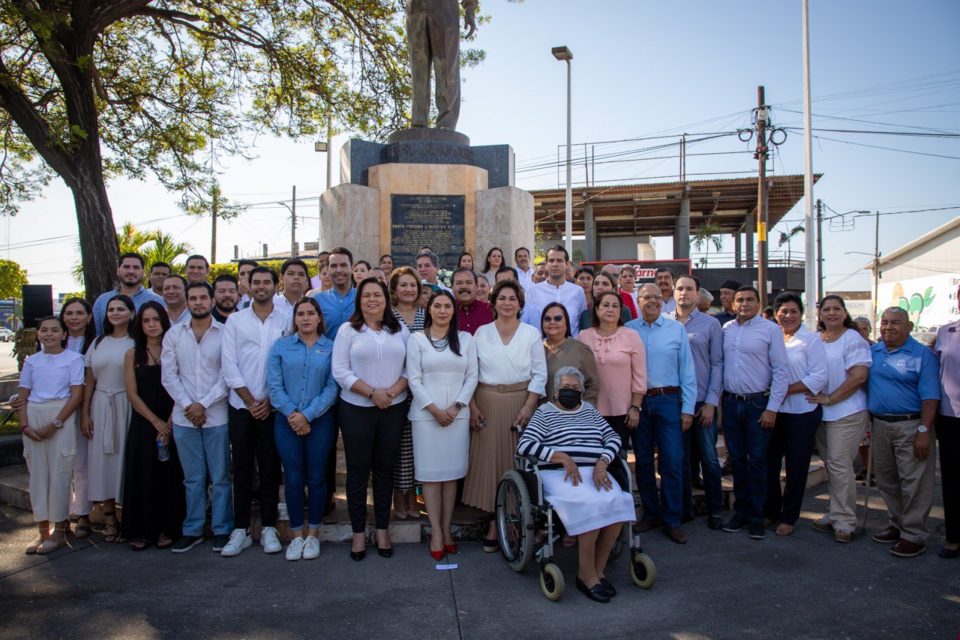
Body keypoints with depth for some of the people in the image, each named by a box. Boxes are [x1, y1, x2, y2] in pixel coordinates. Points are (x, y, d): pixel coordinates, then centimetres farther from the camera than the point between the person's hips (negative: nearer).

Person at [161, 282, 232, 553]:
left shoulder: (225, 333, -3)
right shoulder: (173, 334, 6)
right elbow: (168, 375, 3)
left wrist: (203, 404, -11)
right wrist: (187, 405, -7)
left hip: (216, 416, -2)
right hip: (183, 417, 2)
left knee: (220, 477, 5)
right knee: (193, 478, 11)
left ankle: (222, 530, 15)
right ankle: (192, 530, 22)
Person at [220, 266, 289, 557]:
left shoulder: (287, 320, 2)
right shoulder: (235, 320, 5)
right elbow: (229, 365, 0)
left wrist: (270, 400, -8)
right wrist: (250, 401, -6)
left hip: (273, 407, -1)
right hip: (241, 406, 1)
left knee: (270, 468, 5)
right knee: (242, 468, 6)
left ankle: (269, 528, 16)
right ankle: (240, 530, 15)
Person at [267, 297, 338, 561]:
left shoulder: (331, 348, 3)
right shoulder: (280, 346, 6)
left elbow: (332, 387, -5)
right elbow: (274, 385, -1)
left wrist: (307, 415, -13)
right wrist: (292, 414, -12)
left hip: (321, 420, 0)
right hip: (287, 421, 1)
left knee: (316, 477, 5)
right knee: (293, 478, 3)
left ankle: (313, 533, 20)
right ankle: (297, 534, 17)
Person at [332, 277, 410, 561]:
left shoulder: (401, 330, 8)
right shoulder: (347, 330, 1)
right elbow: (340, 371, -7)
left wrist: (394, 390, -14)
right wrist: (372, 393, -15)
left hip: (393, 409, 2)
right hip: (356, 409, -2)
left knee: (385, 469, 9)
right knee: (358, 470, 4)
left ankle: (382, 530, 21)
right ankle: (358, 533, 16)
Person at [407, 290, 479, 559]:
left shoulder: (466, 339, 9)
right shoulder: (417, 339, 3)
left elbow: (472, 377, 4)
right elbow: (414, 379, -2)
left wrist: (454, 408, -7)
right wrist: (434, 410, -10)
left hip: (457, 413, 2)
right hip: (426, 413, -2)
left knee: (452, 472, 5)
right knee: (430, 472, 0)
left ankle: (447, 529, 15)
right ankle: (436, 532, 7)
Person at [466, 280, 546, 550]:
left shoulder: (531, 334, 3)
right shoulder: (481, 333, 5)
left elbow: (539, 374, 0)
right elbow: (471, 373, 4)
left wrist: (528, 408, -9)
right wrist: (473, 406, -4)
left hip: (520, 402, -1)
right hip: (487, 403, 1)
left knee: (517, 460, 1)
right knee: (489, 459, 0)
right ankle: (494, 522, 8)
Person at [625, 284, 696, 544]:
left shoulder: (676, 329, 4)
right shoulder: (627, 330, 4)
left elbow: (687, 370, 3)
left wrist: (688, 408, -2)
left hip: (668, 401, -1)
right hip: (637, 402, 1)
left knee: (672, 462, -3)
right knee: (643, 461, 10)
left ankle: (672, 520, 9)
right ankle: (650, 513, 24)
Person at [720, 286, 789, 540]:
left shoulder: (770, 329, -5)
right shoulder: (725, 329, 6)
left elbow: (781, 371, -7)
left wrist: (772, 408, -10)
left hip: (758, 404, -3)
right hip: (731, 403, 4)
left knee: (757, 460, 3)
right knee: (737, 459, 11)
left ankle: (756, 516, 14)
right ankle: (741, 511, 23)